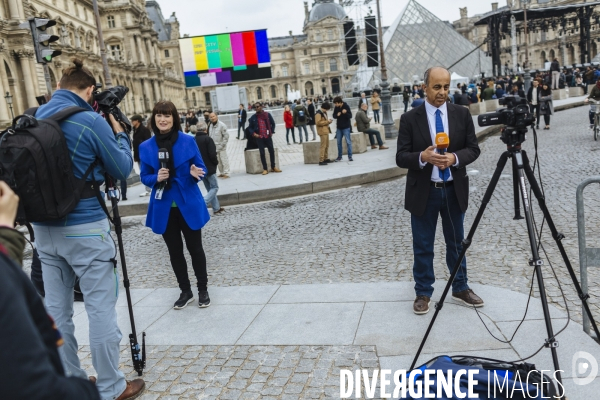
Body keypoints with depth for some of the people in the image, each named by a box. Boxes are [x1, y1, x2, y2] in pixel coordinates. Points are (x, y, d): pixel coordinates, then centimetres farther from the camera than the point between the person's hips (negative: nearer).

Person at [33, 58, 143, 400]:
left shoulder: (35, 119, 6)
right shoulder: (92, 122, -13)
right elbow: (122, 170, -4)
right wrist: (120, 133, 10)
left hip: (45, 228, 7)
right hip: (85, 229, -7)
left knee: (58, 309, 13)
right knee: (101, 310, 2)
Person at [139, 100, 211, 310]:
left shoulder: (188, 141, -5)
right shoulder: (146, 147, -2)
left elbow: (201, 168, 2)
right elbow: (145, 177, 4)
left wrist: (196, 173, -21)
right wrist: (156, 178, -18)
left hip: (189, 204, -2)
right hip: (164, 208, 2)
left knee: (195, 248, 8)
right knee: (175, 251, 12)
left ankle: (203, 289, 26)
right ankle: (185, 291, 28)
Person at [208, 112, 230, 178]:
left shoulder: (222, 125, -12)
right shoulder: (210, 125, 8)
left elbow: (226, 136, -12)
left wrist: (222, 145, -14)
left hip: (221, 147, -6)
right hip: (214, 147, 6)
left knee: (224, 160, -3)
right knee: (218, 160, 12)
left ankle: (226, 173, 4)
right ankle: (222, 173, 21)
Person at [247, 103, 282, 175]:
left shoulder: (267, 115, 3)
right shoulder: (253, 118, 1)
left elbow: (273, 124, 13)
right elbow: (250, 128, 8)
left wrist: (272, 132, 6)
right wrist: (253, 133, -7)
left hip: (268, 136, 1)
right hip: (259, 137, -1)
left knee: (272, 151, 6)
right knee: (262, 153, 1)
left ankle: (273, 167, 21)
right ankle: (265, 169, 8)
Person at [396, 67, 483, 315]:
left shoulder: (462, 114, 1)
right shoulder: (410, 118, -6)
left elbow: (473, 149, 1)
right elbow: (401, 157, -8)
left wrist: (455, 158, -20)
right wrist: (422, 157, -28)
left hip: (454, 190, 3)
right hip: (423, 192, -2)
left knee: (456, 242, 17)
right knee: (422, 246, 8)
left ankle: (460, 288, 33)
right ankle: (423, 293, 23)